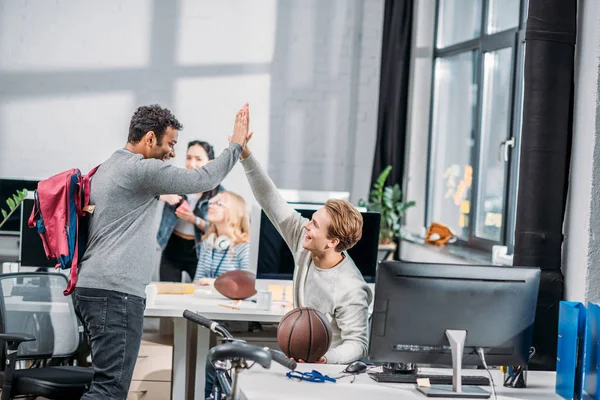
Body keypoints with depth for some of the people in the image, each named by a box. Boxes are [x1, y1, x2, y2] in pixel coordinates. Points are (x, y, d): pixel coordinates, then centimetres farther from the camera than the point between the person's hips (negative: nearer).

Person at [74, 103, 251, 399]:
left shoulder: (106, 169, 21)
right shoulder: (142, 169, -9)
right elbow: (204, 180, -5)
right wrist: (236, 145, 7)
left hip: (93, 286, 11)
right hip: (116, 291, -10)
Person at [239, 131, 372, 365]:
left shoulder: (350, 290, -25)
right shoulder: (305, 243, -5)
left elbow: (358, 344, -22)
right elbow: (272, 202, -2)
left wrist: (326, 359, -41)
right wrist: (245, 156, -6)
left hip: (334, 365, -7)